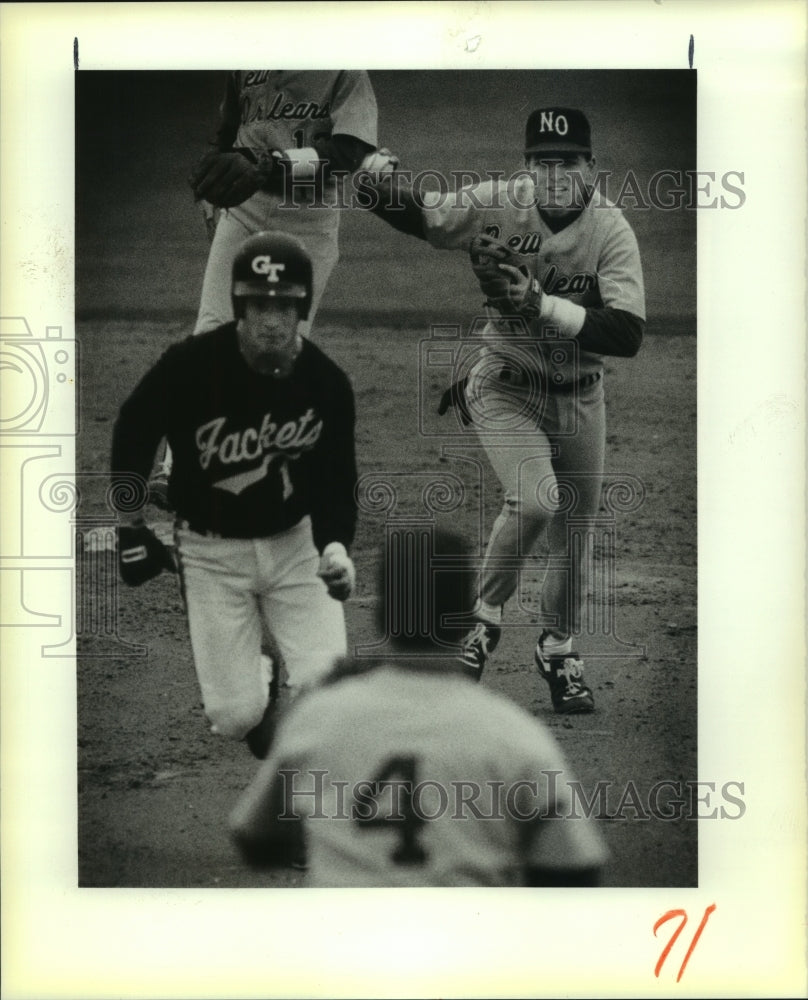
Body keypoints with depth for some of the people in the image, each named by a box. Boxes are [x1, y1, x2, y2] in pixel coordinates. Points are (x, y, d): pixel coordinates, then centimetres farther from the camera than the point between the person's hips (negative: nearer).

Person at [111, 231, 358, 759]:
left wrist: (335, 546, -26)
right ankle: (253, 678, 31)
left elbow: (337, 482, -6)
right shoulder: (191, 365, -20)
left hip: (293, 541, 1)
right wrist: (132, 526, 0)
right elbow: (133, 431, -3)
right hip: (211, 549, -1)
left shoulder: (328, 383, -13)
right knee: (236, 716, -5)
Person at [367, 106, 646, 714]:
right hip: (505, 388, -2)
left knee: (574, 530, 12)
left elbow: (628, 335, -26)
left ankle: (559, 650, 38)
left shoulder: (611, 229, -17)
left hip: (580, 398, 2)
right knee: (535, 503, -24)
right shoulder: (496, 204, -16)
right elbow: (417, 214, -20)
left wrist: (541, 304, -34)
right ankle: (487, 617, 3)